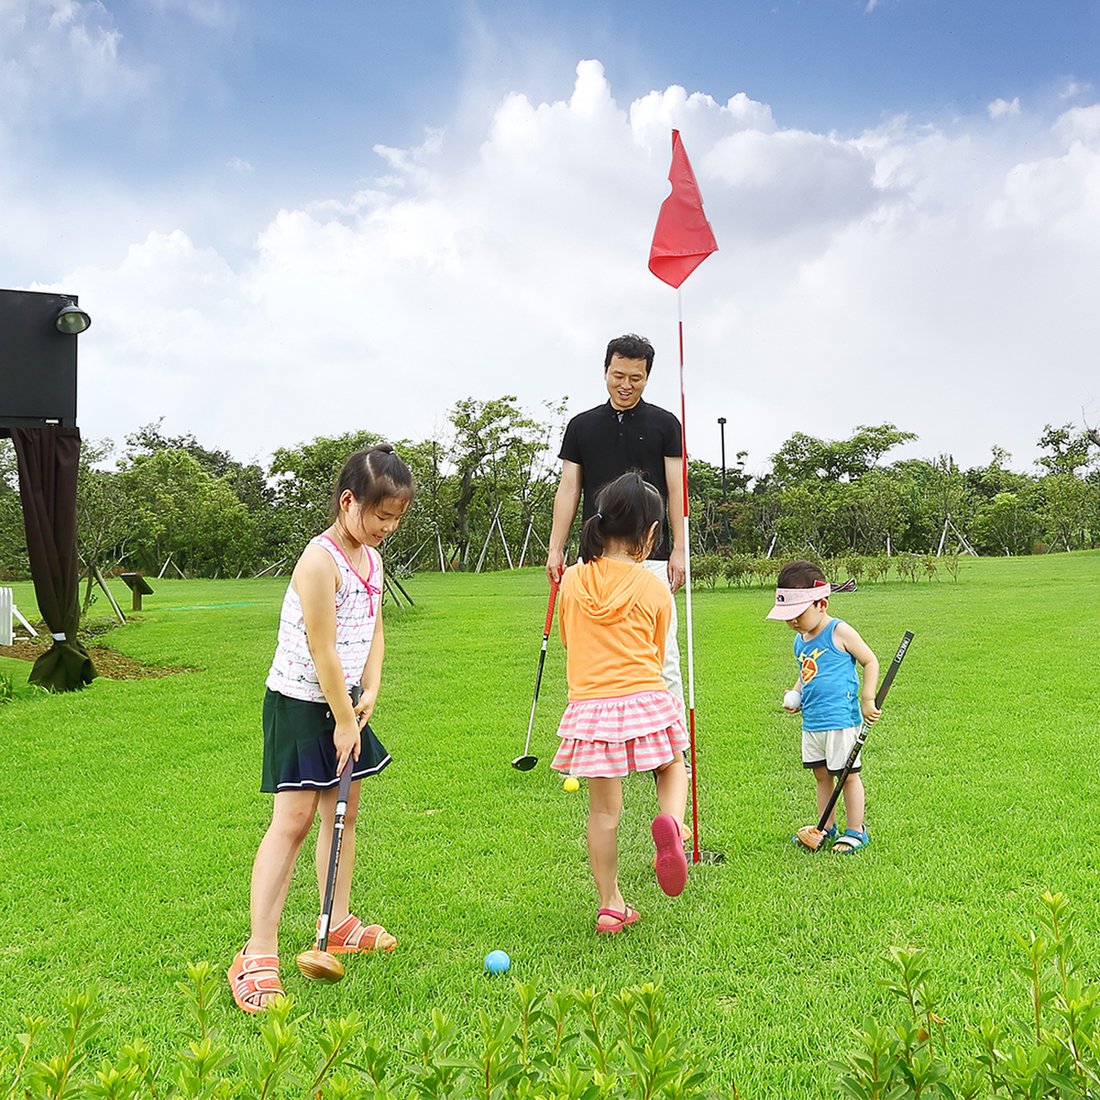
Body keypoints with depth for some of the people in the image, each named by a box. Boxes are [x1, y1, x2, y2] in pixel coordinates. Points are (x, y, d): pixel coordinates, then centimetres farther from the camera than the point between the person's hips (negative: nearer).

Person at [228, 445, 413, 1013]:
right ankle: (257, 955, -6)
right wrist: (345, 720, -15)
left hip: (343, 702, 9)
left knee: (343, 813, 15)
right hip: (300, 704, -8)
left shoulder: (372, 558, 6)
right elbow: (322, 651, -22)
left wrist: (369, 692, -5)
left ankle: (339, 924, 31)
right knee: (293, 818, -11)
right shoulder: (320, 561, -22)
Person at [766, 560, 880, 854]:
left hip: (841, 719, -7)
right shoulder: (800, 640, 11)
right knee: (821, 774, 14)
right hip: (811, 721, 7)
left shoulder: (839, 632, -10)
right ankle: (826, 828, 27)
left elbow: (870, 662, -5)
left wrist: (867, 700, -10)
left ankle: (855, 831, 14)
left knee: (847, 774, 2)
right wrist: (794, 695, 7)